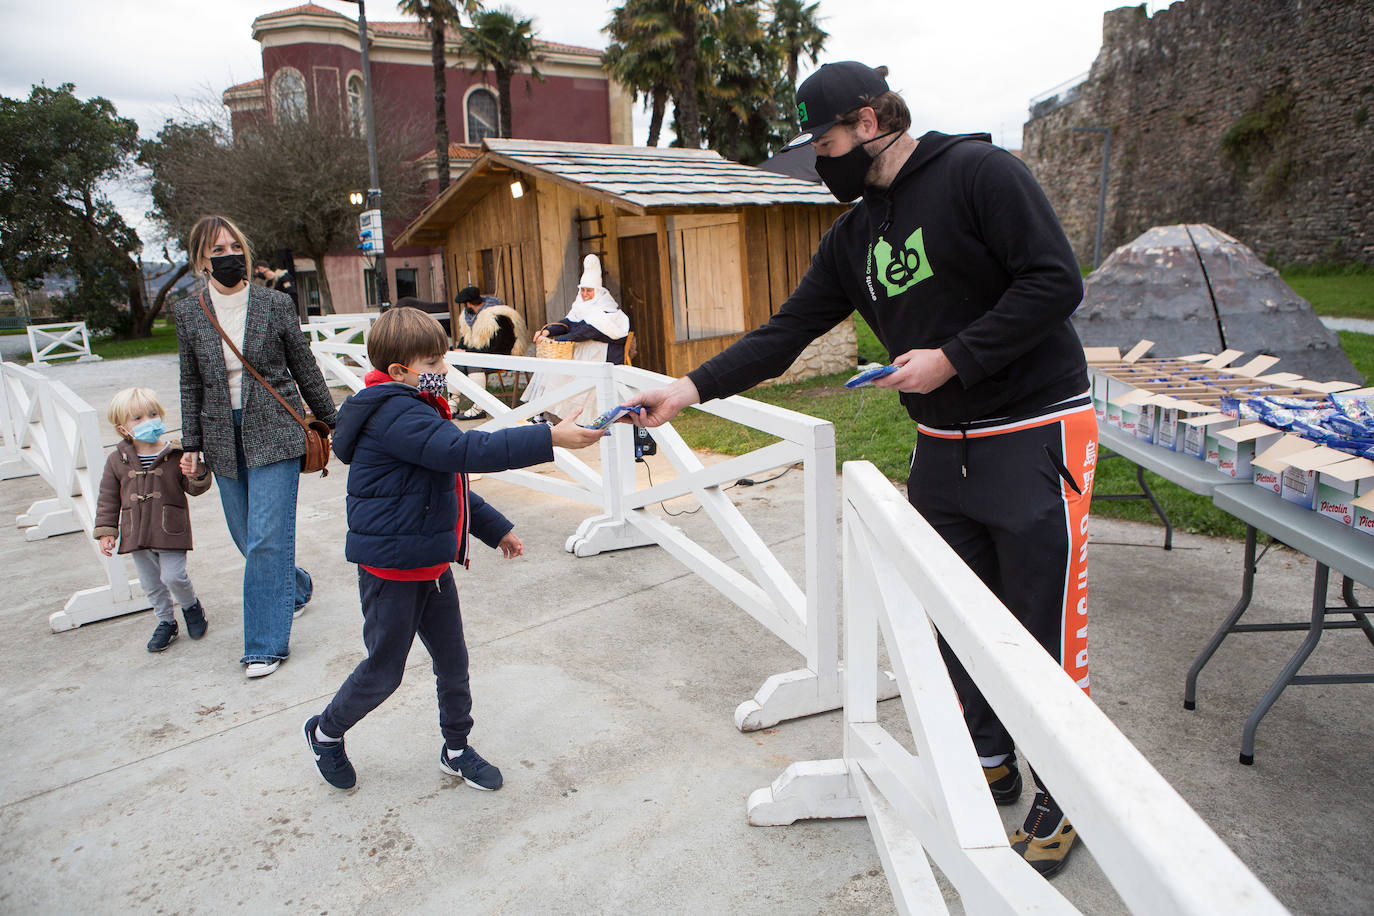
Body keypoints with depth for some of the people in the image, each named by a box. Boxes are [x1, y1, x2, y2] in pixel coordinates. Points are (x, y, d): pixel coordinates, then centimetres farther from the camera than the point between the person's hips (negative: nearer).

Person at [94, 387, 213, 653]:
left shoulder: (177, 454, -6)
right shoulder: (117, 460, 2)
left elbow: (194, 488, -1)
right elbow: (108, 498, 8)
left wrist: (198, 476, -25)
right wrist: (106, 531, 3)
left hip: (170, 531, -3)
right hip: (136, 533, 4)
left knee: (173, 576, -8)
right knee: (150, 583, 12)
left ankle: (191, 605, 22)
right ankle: (166, 621, 31)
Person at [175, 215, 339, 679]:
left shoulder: (276, 304, -3)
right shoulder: (189, 313, 5)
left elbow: (305, 369, 4)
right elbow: (191, 384, 10)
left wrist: (329, 423, 8)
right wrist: (191, 444, 6)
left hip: (274, 431, -3)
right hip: (223, 437, 4)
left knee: (267, 538, -7)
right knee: (247, 537, 11)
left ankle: (267, 644, 2)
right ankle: (295, 588, 40)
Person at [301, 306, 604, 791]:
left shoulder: (417, 410, 11)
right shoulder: (395, 415, -22)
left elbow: (451, 482, 21)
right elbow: (465, 451, -37)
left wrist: (495, 529, 21)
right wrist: (550, 438, -39)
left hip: (432, 565, 9)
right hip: (392, 568, -9)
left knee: (453, 661, 15)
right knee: (383, 670, 8)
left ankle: (457, 749, 32)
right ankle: (326, 731, 35)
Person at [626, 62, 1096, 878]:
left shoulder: (978, 171, -11)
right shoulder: (856, 234, 10)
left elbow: (1056, 281, -17)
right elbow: (786, 333, 7)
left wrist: (952, 358, -18)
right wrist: (695, 386, -2)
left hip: (1034, 436, -7)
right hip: (943, 448, 7)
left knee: (1049, 629, 3)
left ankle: (1065, 799, 25)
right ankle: (991, 763, 37)